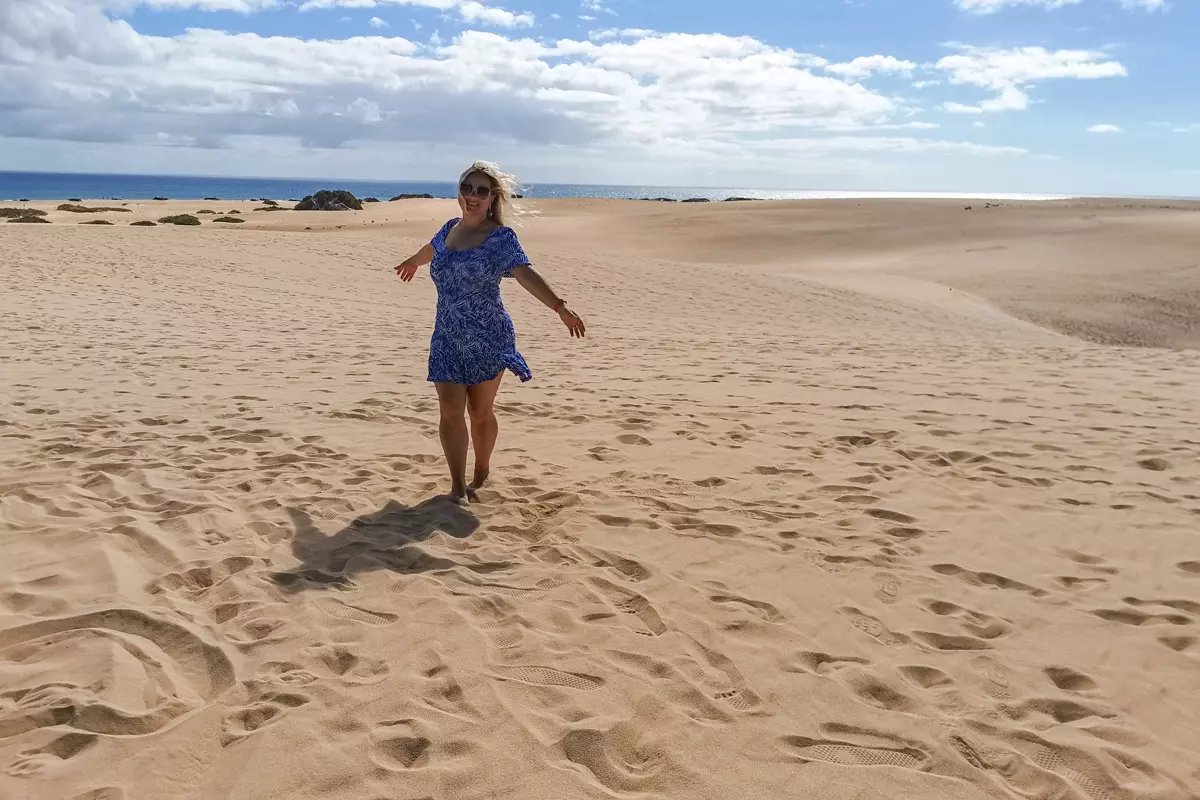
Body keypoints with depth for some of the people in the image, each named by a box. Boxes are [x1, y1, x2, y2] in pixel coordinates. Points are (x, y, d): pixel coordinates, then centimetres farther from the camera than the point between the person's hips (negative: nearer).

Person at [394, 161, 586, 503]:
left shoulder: (501, 238, -10)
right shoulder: (451, 228, 7)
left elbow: (526, 274, -26)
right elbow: (431, 249, 31)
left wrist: (559, 307, -42)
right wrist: (412, 262, 53)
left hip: (488, 340, -4)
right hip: (447, 339, 4)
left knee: (480, 412, 8)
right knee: (451, 411, -5)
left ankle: (481, 474, 31)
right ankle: (458, 485, 4)